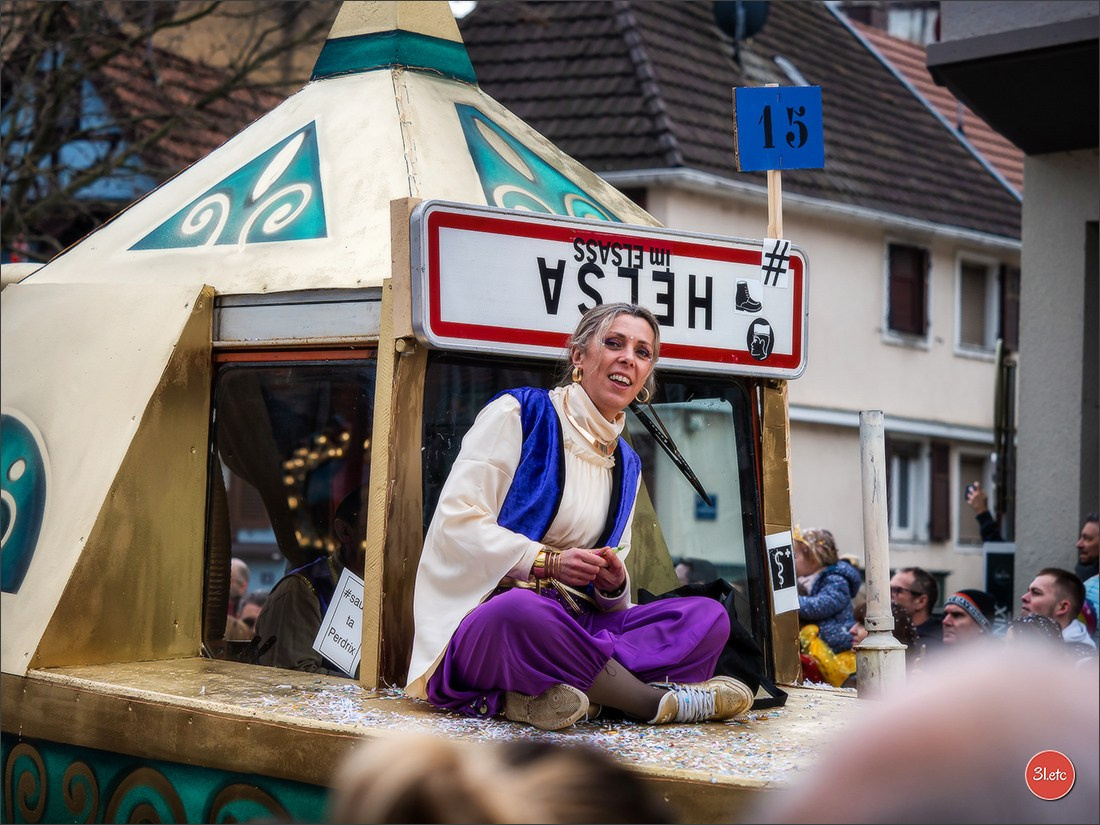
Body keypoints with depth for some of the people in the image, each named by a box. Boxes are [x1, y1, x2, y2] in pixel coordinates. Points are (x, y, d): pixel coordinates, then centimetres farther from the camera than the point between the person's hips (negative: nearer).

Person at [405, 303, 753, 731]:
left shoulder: (626, 465, 20)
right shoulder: (518, 414, 1)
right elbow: (456, 520, -9)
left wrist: (613, 585, -4)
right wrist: (547, 562, -18)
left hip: (571, 623, 7)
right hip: (484, 613, -6)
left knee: (709, 616, -14)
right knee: (522, 611, -43)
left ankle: (540, 694, -32)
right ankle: (660, 700, -26)